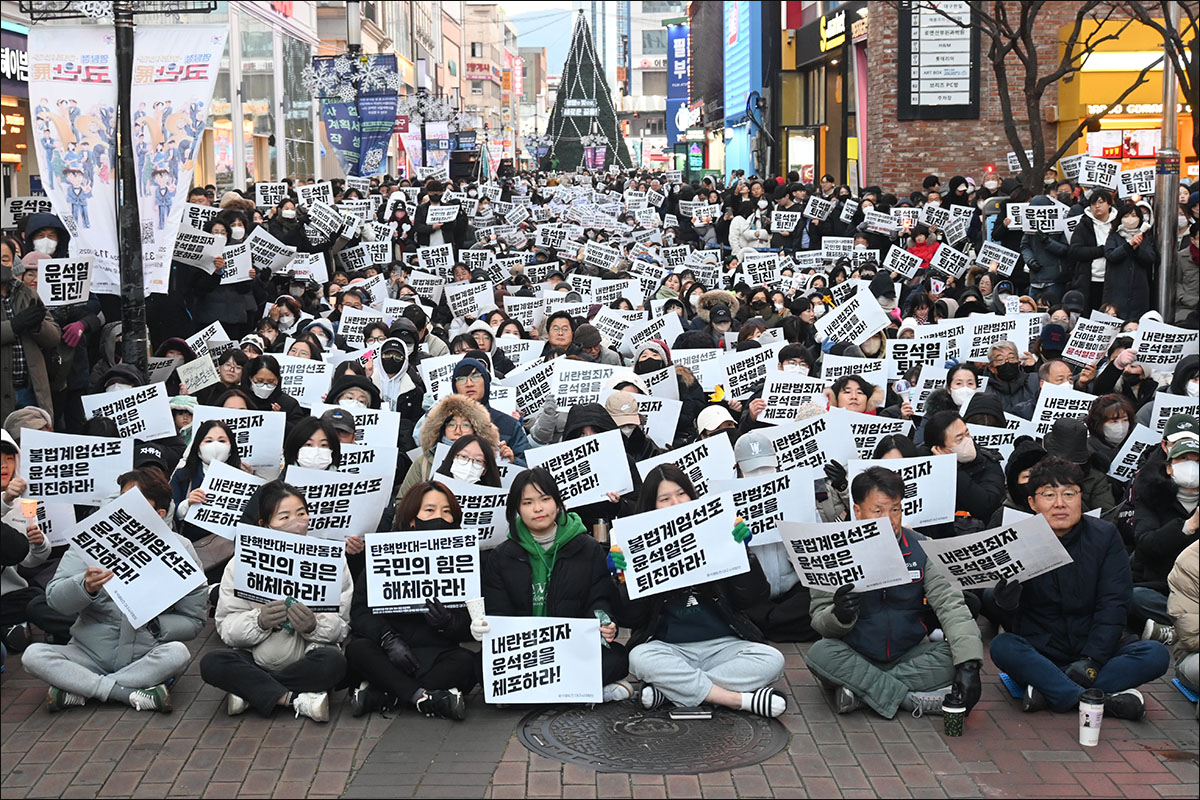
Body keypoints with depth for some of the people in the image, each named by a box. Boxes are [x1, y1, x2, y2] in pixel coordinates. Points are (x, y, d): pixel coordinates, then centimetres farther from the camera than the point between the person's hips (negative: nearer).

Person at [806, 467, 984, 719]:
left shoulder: (920, 549, -3)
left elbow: (950, 604, -10)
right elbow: (819, 620, -9)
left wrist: (968, 665, -24)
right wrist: (839, 615, -34)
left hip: (908, 657, 2)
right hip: (855, 658, -2)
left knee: (953, 654, -24)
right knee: (820, 653, -31)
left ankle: (859, 688, -23)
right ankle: (913, 700, -26)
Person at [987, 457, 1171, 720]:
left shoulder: (1105, 536, 0)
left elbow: (1114, 605, -7)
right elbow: (1011, 621, -5)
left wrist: (1091, 660, -20)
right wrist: (1002, 602, -31)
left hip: (1095, 648, 2)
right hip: (1040, 651, -1)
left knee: (1156, 654, -23)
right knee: (1002, 647, -31)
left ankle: (1049, 690, -31)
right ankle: (1105, 699, -35)